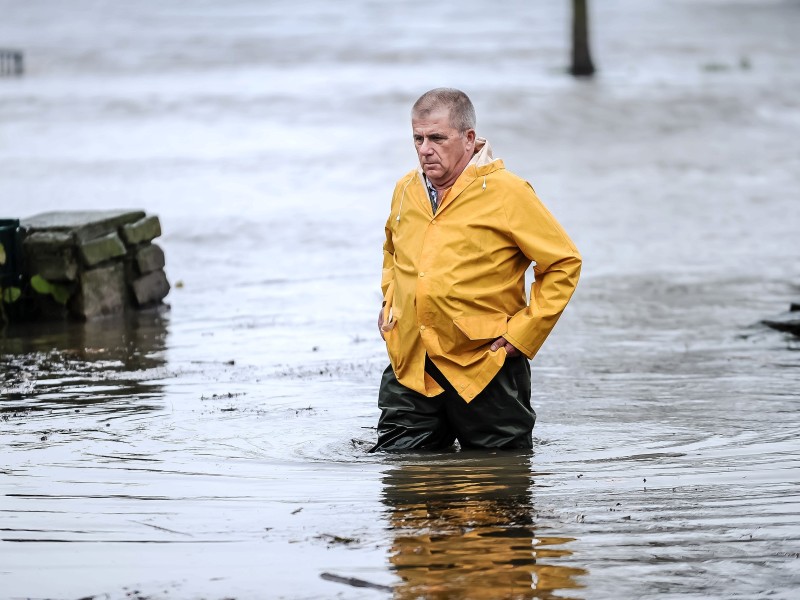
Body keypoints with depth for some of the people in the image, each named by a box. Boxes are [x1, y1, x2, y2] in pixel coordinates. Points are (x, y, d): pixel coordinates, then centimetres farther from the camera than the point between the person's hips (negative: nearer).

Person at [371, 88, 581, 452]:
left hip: (484, 369, -4)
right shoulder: (406, 191, 9)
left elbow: (564, 263, -5)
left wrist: (523, 331, -9)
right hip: (409, 367, 5)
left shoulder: (506, 192, -8)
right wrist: (389, 301, 17)